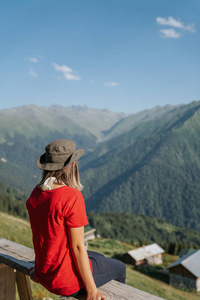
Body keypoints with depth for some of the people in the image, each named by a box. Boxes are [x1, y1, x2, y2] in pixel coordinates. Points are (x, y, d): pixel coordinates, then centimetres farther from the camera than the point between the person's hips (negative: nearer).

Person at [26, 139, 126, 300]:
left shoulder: (36, 193, -4)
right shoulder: (72, 197, -27)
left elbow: (40, 234, 7)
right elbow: (78, 246, -24)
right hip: (68, 281, -7)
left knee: (99, 258, 33)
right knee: (119, 269, 21)